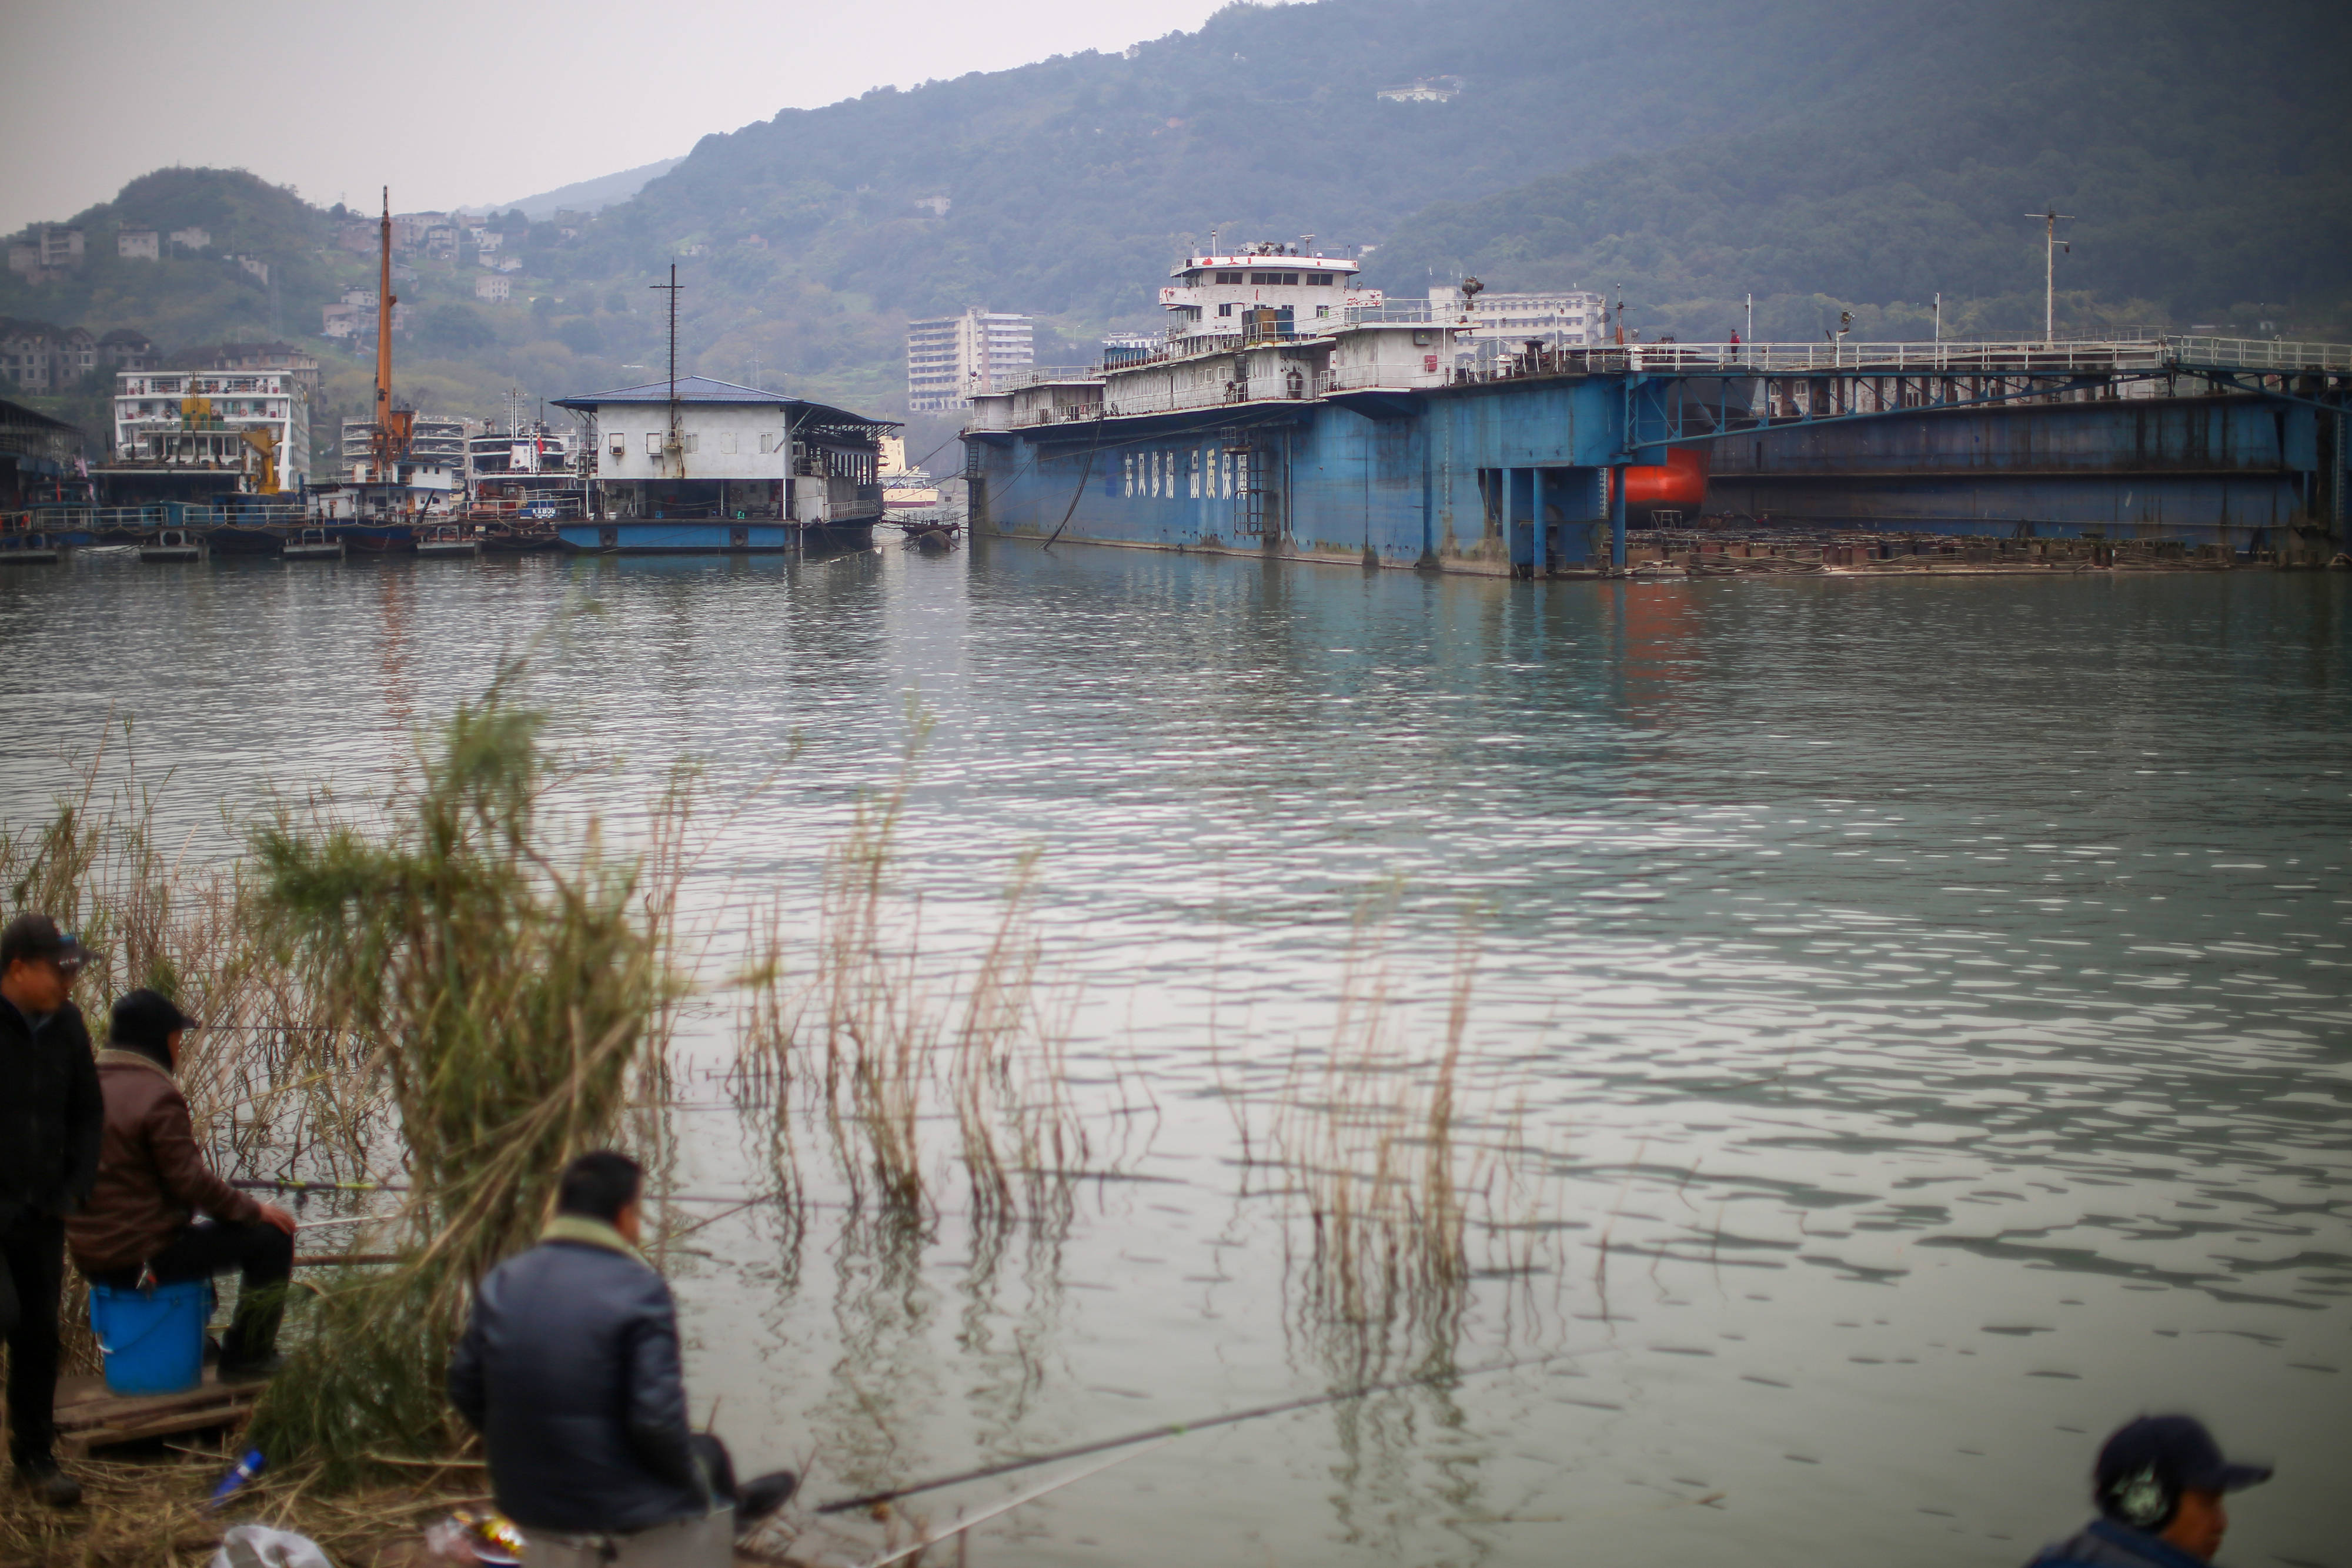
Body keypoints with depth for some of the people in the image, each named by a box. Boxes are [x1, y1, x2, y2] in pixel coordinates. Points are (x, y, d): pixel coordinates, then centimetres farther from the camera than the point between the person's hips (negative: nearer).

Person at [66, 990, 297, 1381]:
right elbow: (190, 1182, -20)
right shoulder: (157, 1095, -18)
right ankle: (245, 1359, 4)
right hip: (146, 1257, -9)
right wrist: (253, 1210, -7)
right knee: (271, 1238, -3)